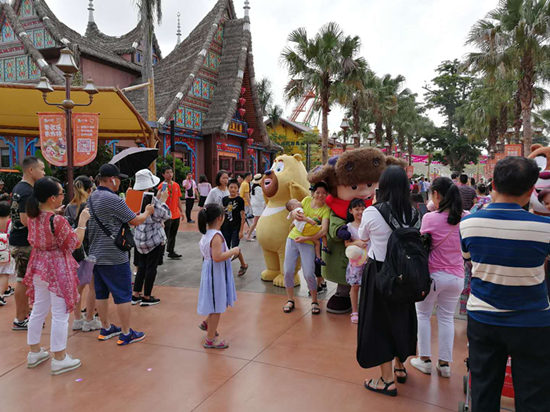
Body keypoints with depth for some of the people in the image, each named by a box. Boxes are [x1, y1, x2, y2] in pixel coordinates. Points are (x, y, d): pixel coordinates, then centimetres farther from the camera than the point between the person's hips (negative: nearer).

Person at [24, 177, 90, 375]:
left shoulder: (32, 217, 1)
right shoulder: (58, 221, -24)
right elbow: (75, 243, -15)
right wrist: (82, 222, -7)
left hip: (38, 267, 8)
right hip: (57, 270, -8)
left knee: (38, 310, 19)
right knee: (60, 315, 3)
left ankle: (34, 352, 33)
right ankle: (59, 359, 12)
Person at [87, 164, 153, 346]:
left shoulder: (90, 198, 8)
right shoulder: (113, 200, -18)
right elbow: (135, 221, -12)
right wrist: (147, 212, 8)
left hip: (95, 255, 9)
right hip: (114, 257, -8)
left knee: (101, 293, 16)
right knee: (123, 295, 1)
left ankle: (105, 328, 28)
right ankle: (126, 333, 9)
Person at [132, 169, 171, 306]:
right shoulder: (151, 198, -20)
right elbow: (165, 215, -14)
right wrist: (163, 200, -6)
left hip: (139, 237, 7)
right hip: (154, 238, -7)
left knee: (141, 266, 17)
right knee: (151, 267, 5)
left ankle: (136, 295, 23)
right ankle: (147, 297, 13)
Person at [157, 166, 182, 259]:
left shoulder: (176, 185, 8)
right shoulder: (161, 186, -10)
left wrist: (181, 211, 16)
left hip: (176, 215, 6)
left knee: (173, 235, 15)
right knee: (165, 236, -1)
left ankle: (171, 252, 26)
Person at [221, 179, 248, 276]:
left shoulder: (240, 200, -7)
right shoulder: (224, 199, 5)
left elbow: (243, 216, -7)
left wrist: (241, 230, -11)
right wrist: (220, 227, 10)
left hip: (236, 228, -5)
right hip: (226, 227, 5)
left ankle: (244, 265, 17)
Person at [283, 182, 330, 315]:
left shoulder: (326, 209, -7)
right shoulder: (307, 200, 4)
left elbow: (324, 230, -17)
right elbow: (294, 212, 13)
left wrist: (306, 238, -23)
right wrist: (294, 213, -12)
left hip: (308, 243, -3)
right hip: (293, 237, 3)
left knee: (309, 274, -10)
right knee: (288, 271, 2)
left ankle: (314, 301, 14)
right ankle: (290, 300, 20)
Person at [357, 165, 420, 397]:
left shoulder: (372, 213, -17)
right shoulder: (413, 214, -5)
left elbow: (363, 237, 2)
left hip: (378, 271, -5)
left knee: (380, 321, 8)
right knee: (400, 316, 21)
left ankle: (387, 380, 16)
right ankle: (400, 367, 40)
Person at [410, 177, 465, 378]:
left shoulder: (430, 218, -16)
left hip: (433, 274, -4)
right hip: (456, 276, 4)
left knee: (423, 314, 15)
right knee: (447, 317, 16)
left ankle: (425, 359, 20)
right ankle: (445, 363, 21)